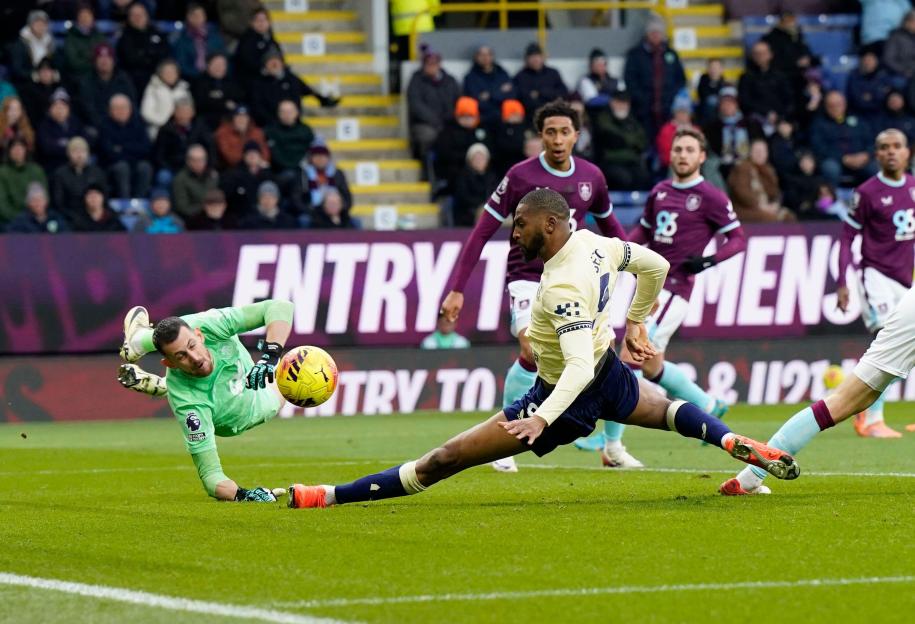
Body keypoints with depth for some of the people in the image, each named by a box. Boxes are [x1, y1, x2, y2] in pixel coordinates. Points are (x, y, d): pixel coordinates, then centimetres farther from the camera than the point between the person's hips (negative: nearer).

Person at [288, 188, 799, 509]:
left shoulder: (565, 289, -32)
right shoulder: (594, 243, -7)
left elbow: (579, 367, -39)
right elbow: (656, 265, 10)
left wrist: (543, 419, -50)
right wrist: (636, 323, 21)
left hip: (571, 394, -9)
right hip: (610, 374, 9)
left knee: (444, 459, -11)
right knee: (666, 410, 41)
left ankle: (331, 497, -13)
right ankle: (741, 445, 22)